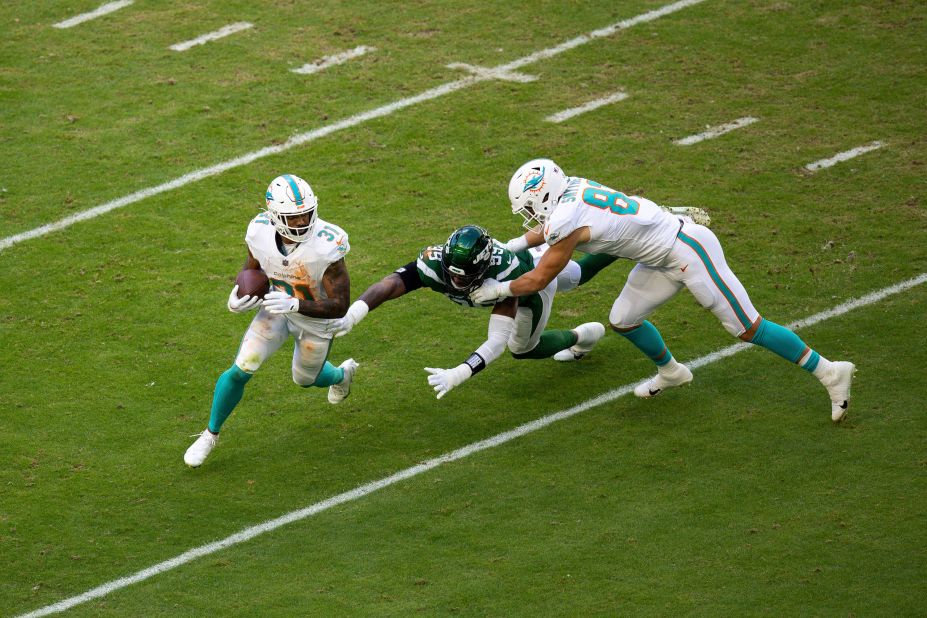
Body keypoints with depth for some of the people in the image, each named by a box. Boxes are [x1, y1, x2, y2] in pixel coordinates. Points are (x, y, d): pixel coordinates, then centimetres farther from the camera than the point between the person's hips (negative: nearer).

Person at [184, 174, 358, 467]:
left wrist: (295, 305, -45)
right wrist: (237, 299, -26)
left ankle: (342, 374, 59)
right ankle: (211, 434, 13)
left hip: (317, 318, -2)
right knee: (241, 369, -10)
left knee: (305, 378, 21)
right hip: (278, 308, 2)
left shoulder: (326, 245, -38)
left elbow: (340, 307, -31)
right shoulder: (261, 234, -25)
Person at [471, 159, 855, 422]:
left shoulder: (568, 221, -22)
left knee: (747, 328, -4)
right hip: (666, 258, 9)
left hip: (688, 251, -9)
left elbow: (539, 279, -10)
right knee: (623, 320, 14)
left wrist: (497, 290, 4)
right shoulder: (571, 189, 4)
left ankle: (828, 371, 3)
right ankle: (670, 372, 38)